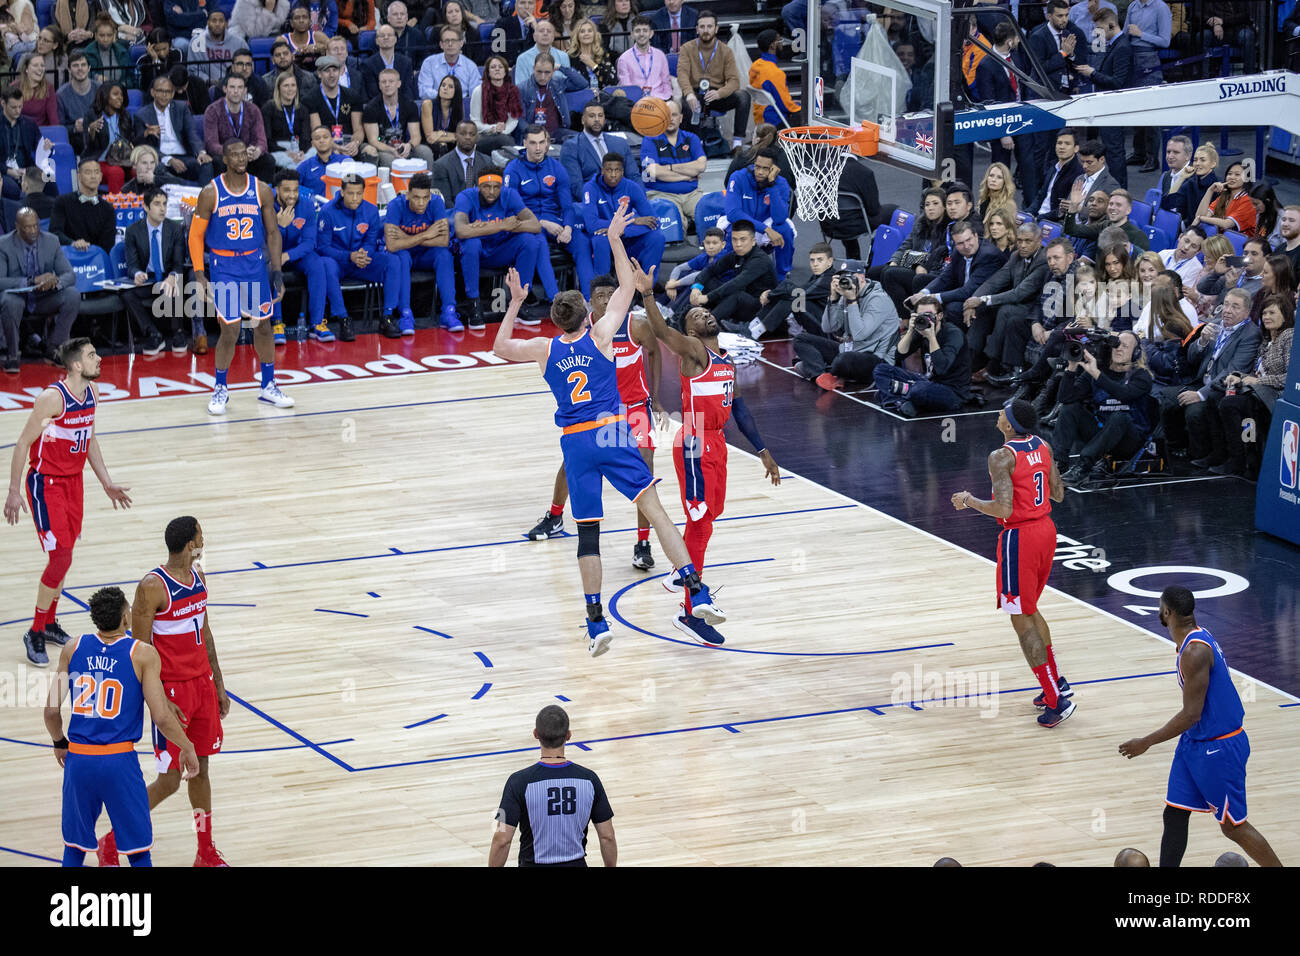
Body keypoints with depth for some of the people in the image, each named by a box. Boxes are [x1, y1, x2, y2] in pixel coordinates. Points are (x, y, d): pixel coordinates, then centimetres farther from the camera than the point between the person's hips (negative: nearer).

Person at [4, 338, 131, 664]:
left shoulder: (91, 392, 2)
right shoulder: (52, 398, -22)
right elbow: (23, 444, -16)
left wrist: (107, 483, 18)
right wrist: (14, 492, -16)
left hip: (73, 481, 8)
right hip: (46, 484, -8)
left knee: (63, 555, 13)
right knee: (61, 557, -12)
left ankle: (49, 623, 29)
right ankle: (35, 634, 0)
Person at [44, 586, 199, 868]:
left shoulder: (74, 649, 2)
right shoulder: (142, 654, -8)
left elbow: (51, 710, 3)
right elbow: (161, 717, -11)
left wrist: (59, 744, 22)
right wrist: (187, 748, 5)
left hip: (78, 759, 4)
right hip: (119, 761, -3)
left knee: (74, 848, 18)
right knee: (138, 852, 8)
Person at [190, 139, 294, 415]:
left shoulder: (261, 190, -1)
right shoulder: (211, 193, -8)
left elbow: (272, 232, 7)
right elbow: (196, 235, -2)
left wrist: (276, 270, 1)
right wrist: (199, 274, -9)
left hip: (254, 263, 3)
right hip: (223, 266, -3)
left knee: (263, 325, 8)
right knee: (230, 330, -7)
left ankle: (268, 387, 21)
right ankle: (220, 390, 10)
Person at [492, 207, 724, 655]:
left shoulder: (545, 349, 6)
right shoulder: (599, 336, 1)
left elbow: (500, 347, 24)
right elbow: (627, 286, 11)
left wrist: (514, 304, 29)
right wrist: (615, 239, 17)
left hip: (575, 443, 2)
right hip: (611, 433, -2)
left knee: (588, 532, 5)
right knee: (654, 508, -4)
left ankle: (596, 623, 1)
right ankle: (697, 593, -14)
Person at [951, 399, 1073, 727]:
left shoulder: (1002, 457, -19)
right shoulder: (1043, 447, 4)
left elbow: (1003, 508, -26)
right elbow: (1058, 494, 12)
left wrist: (969, 501, -11)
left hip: (1019, 537, -8)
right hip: (1046, 529, 8)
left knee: (1022, 620, 0)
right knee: (1030, 610, 25)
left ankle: (1056, 700, -3)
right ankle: (1057, 683, 29)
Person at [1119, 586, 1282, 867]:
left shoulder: (1194, 652, -26)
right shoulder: (1199, 636, 5)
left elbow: (1191, 714, -25)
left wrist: (1147, 742, -18)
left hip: (1218, 749, -10)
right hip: (1195, 742, 10)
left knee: (1233, 826, 1)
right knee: (1174, 816, 8)